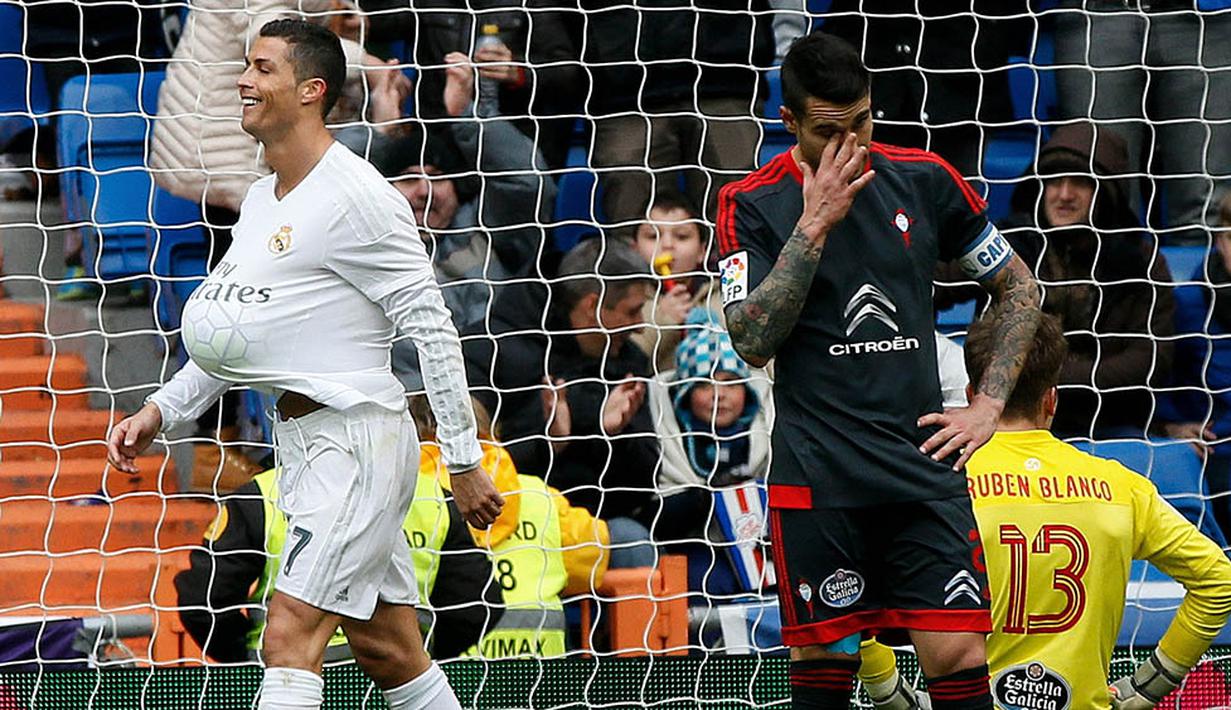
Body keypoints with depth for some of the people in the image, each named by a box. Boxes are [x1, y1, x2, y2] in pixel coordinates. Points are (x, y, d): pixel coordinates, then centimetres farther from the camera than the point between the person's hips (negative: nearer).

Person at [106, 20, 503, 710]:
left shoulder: (357, 198, -14)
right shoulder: (262, 200, 14)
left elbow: (433, 327, -14)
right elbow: (241, 335, 24)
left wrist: (464, 459, -14)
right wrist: (161, 411, 12)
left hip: (358, 436, -9)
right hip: (304, 439, 9)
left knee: (290, 636, -16)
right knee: (387, 649, 12)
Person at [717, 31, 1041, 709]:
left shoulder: (922, 179, 7)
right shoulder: (752, 202, -1)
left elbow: (1017, 286, 19)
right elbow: (753, 342, -12)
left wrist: (988, 404, 9)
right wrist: (813, 225, -16)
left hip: (924, 466, 2)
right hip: (816, 474, -2)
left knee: (957, 655, -8)